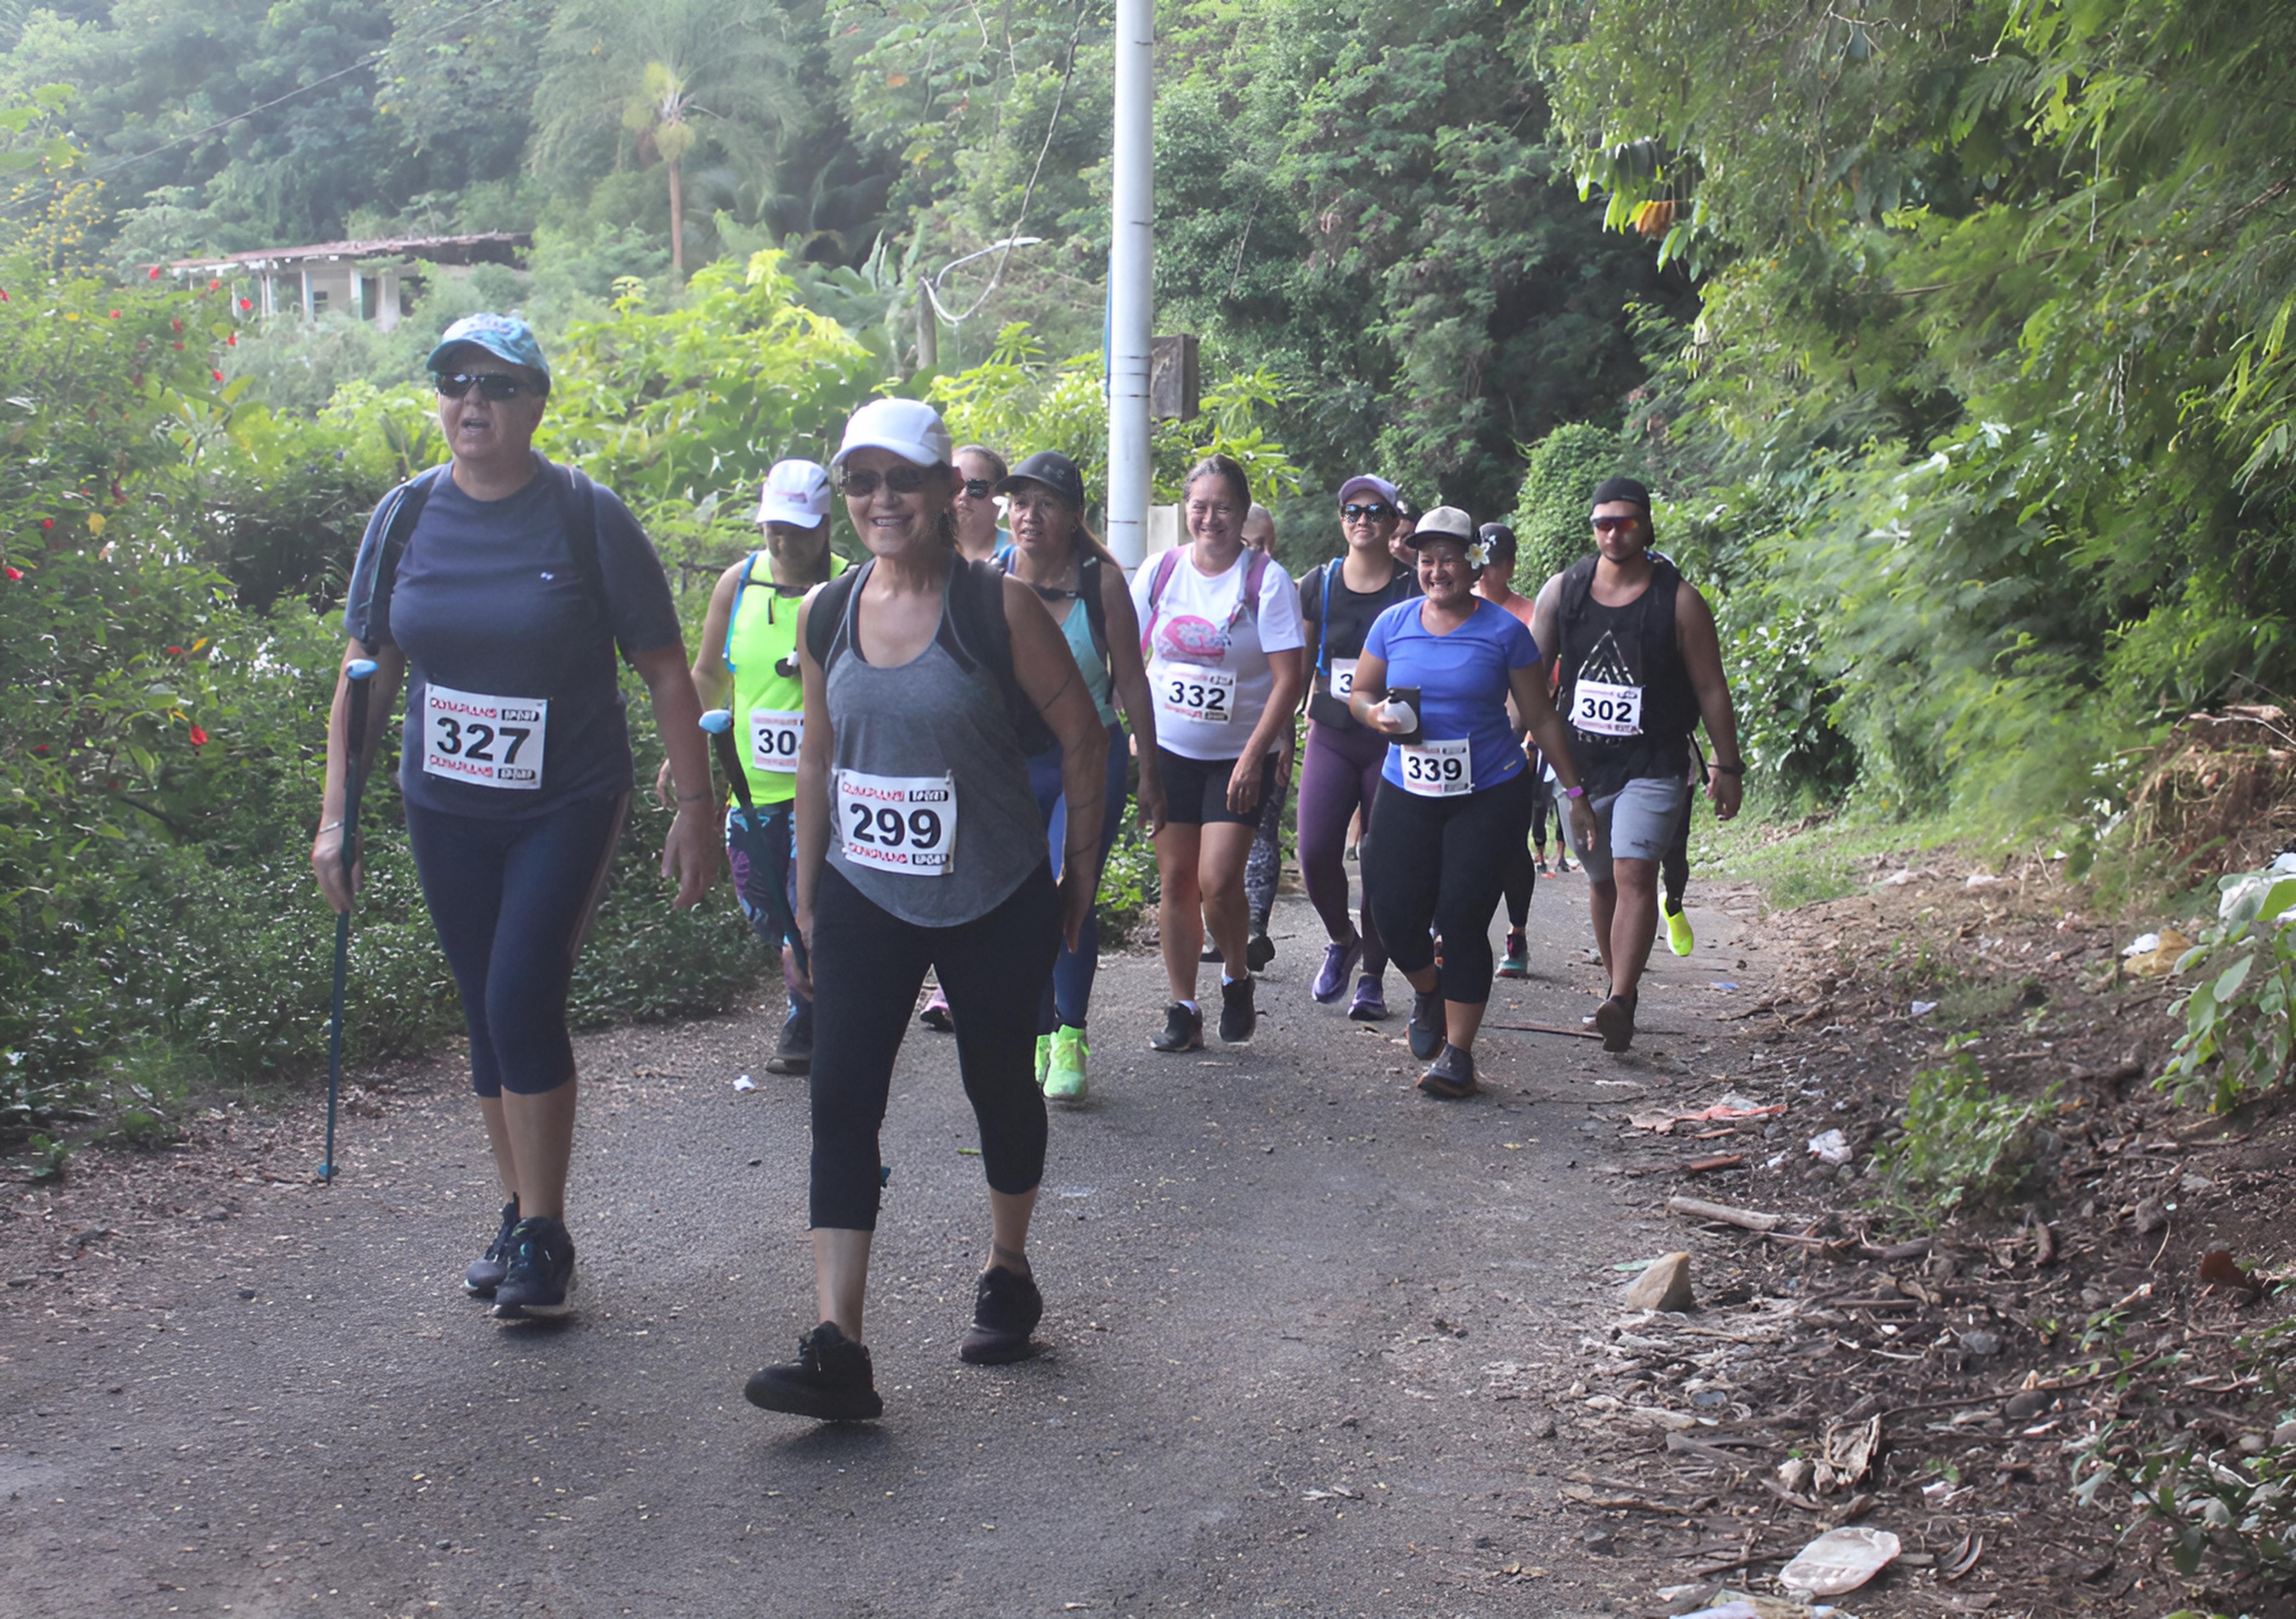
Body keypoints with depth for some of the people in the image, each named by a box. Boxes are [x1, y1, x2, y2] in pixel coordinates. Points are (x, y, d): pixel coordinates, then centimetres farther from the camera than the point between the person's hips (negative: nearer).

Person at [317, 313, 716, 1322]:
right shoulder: (408, 517, 2)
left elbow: (664, 670, -4)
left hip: (567, 805, -4)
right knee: (486, 1015, 10)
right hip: (446, 811, 4)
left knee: (522, 1002, -14)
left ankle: (544, 1238, -2)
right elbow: (368, 670, 8)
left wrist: (695, 805, -8)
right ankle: (519, 1217, 25)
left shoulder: (586, 518, -8)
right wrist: (336, 815, 5)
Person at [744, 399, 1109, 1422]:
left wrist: (1079, 875, -1)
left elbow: (1082, 739, -4)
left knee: (1000, 1086, 13)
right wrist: (807, 890, 14)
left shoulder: (998, 609, -11)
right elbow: (819, 757, 12)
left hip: (996, 903, -3)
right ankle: (837, 1351, -10)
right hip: (865, 900, 3)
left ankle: (1007, 1276, 38)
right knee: (841, 1101, -9)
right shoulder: (826, 614, 2)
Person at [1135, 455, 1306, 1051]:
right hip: (1168, 752, 3)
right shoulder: (1160, 572, 2)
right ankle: (1183, 1009, 16)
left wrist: (1254, 757, -18)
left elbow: (1288, 679, -12)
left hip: (1239, 757, -3)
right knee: (1176, 879, 5)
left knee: (1218, 881, -13)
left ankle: (1237, 979, 14)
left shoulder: (1266, 579, -9)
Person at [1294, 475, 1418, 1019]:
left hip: (1392, 743, -2)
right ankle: (1341, 939, 18)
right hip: (1332, 738, 2)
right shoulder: (1318, 586, 6)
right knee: (1315, 853, -11)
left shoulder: (1414, 590, -2)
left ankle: (1372, 977, 14)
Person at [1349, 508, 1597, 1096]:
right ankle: (1427, 990, 32)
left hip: (1489, 795, -3)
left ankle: (1458, 1052, 4)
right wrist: (1378, 715, -9)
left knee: (1462, 919, -8)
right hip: (1408, 794, 3)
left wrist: (1574, 789, 4)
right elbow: (1359, 694, 15)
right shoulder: (1394, 623, 5)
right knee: (1396, 915, -3)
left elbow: (1540, 717, 4)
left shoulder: (1504, 630, -2)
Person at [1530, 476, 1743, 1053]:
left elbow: (1711, 689, 0)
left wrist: (1728, 767, 0)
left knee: (1634, 873, -20)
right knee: (1601, 880, 13)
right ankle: (1621, 988, 29)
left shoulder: (1678, 600, -5)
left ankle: (1619, 1005, -27)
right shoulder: (1561, 591, 2)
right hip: (1580, 762, 4)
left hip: (1653, 767, -4)